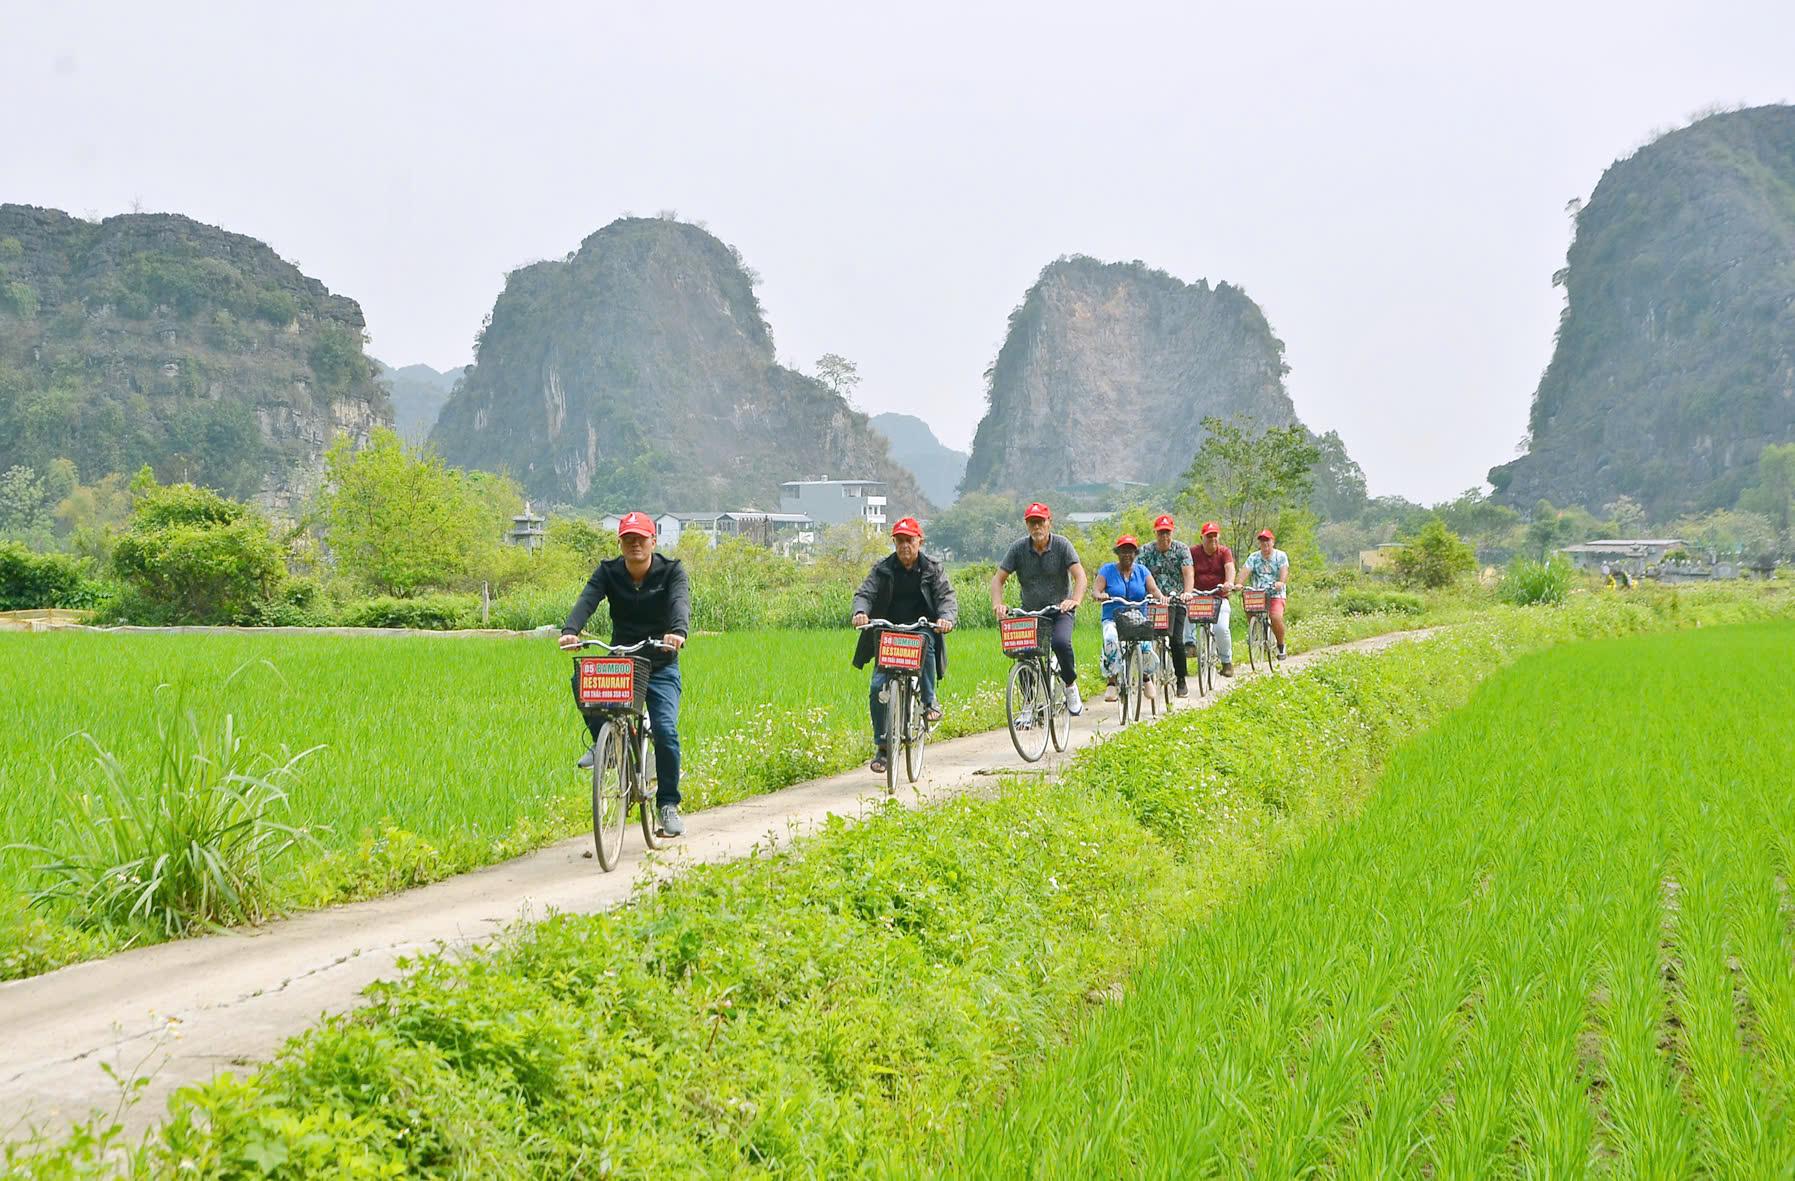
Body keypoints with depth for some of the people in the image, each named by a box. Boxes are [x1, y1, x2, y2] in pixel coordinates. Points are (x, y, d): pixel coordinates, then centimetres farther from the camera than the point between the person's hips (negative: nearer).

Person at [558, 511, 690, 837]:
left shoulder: (671, 571, -7)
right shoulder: (608, 572, -3)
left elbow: (681, 602, -27)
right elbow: (587, 600, -20)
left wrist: (678, 631, -50)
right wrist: (570, 631, -42)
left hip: (661, 666, -2)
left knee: (665, 730, -19)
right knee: (583, 679, -29)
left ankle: (668, 804, -3)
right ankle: (602, 742, -7)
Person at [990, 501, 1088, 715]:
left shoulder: (1062, 545, -8)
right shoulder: (1018, 549, -3)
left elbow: (1080, 575, -17)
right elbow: (998, 579, -5)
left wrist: (1074, 600, -37)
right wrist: (998, 604, -25)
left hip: (1059, 610, -3)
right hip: (1029, 612, 3)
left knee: (1060, 642, -30)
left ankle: (1070, 685, -4)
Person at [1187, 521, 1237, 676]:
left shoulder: (1224, 552, 1)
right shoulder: (1194, 552, 1)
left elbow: (1230, 568, -17)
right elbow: (1190, 572, -12)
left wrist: (1229, 583, -38)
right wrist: (1189, 589, -31)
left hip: (1219, 596, -1)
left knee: (1221, 628, -18)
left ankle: (1227, 662, 1)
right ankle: (1190, 643, -22)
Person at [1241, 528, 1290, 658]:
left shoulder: (1281, 556, 4)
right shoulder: (1253, 557, 10)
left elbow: (1284, 571, -13)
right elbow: (1246, 571, -6)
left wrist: (1281, 582, -35)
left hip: (1275, 594, -3)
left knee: (1276, 618, -25)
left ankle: (1281, 645, -1)